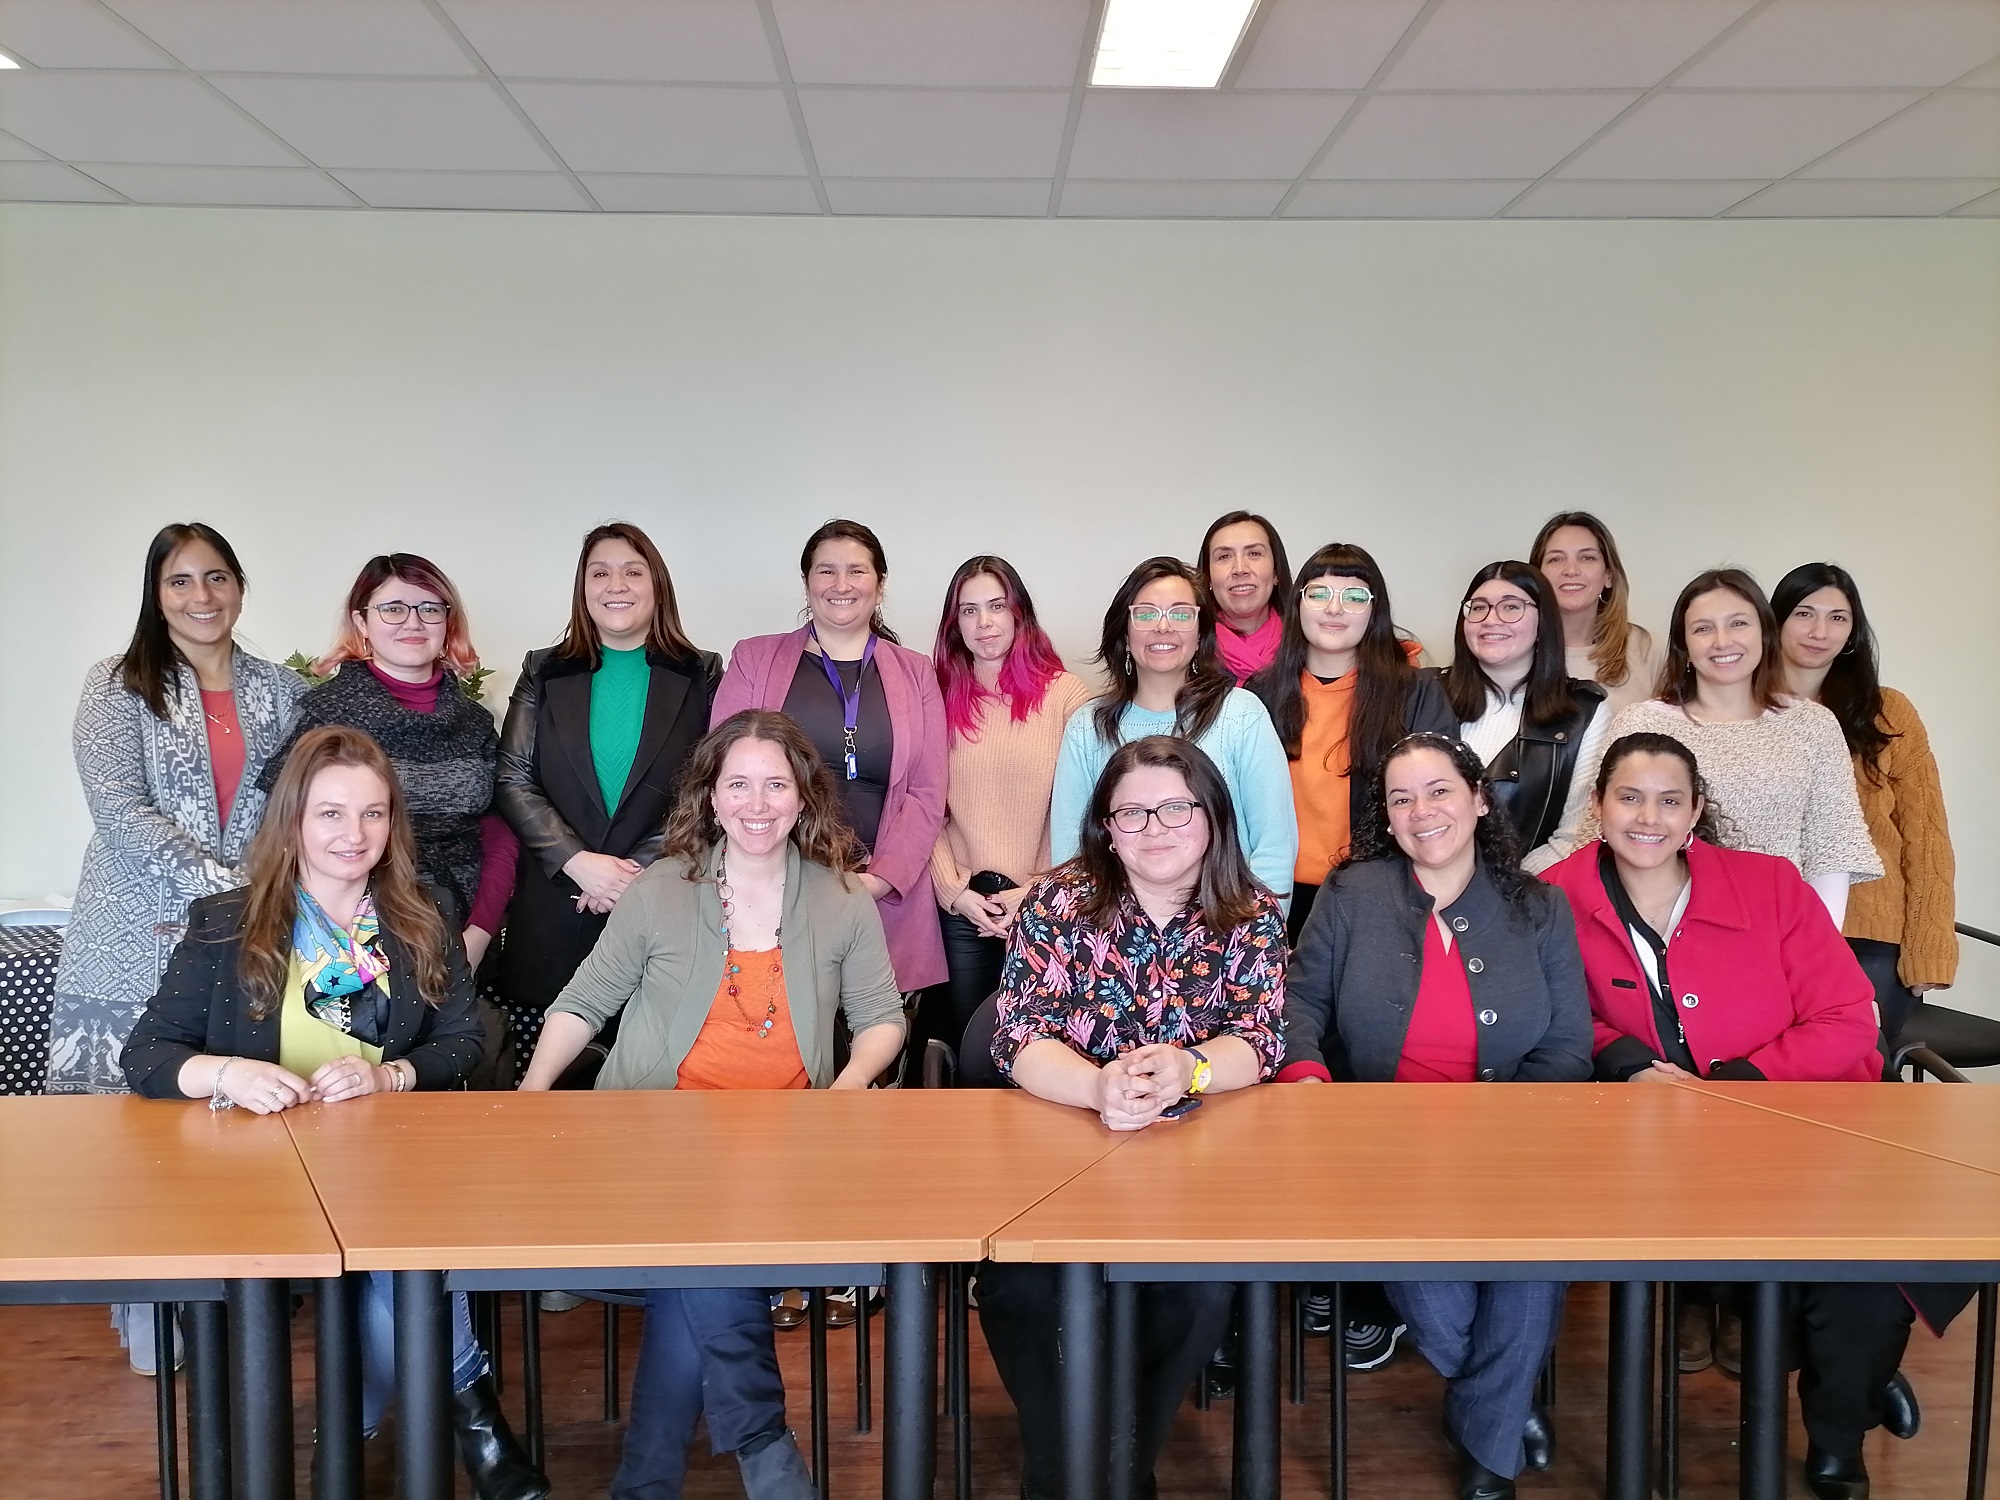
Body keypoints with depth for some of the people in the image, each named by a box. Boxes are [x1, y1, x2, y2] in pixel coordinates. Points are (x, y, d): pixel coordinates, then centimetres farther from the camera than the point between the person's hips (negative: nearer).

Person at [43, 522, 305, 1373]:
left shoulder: (280, 692, 12)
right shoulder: (117, 686, 3)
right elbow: (121, 810, -8)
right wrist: (224, 885, -15)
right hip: (139, 945, -2)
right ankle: (153, 1327, 12)